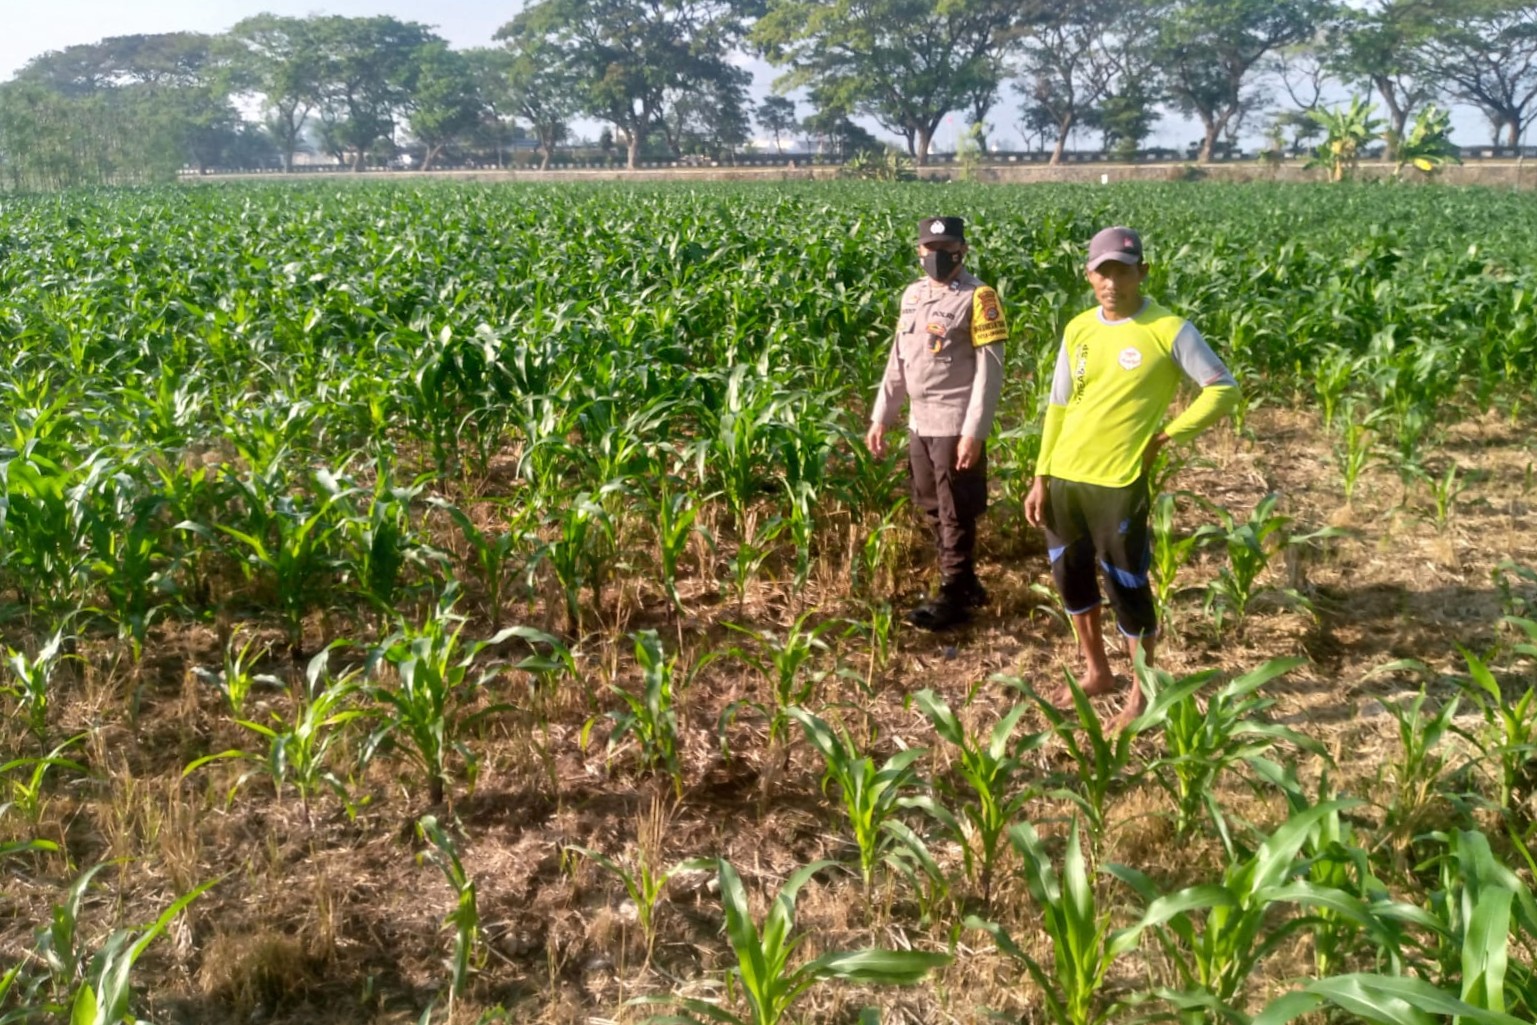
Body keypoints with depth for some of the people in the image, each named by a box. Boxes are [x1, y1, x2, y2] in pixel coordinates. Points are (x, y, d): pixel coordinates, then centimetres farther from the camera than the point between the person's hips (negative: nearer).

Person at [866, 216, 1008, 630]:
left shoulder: (978, 297, -11)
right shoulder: (912, 294, 11)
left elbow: (990, 371, -14)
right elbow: (898, 363, 16)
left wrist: (974, 432, -19)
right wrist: (881, 417, 13)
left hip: (956, 426, -7)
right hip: (919, 424, 7)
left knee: (956, 515, 1)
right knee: (933, 511, 14)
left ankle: (954, 597, 12)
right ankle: (965, 583, 28)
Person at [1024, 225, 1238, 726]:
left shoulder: (1169, 329, -8)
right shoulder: (1078, 329, 7)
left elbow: (1225, 390, -7)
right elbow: (1057, 408, 12)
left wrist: (1165, 436, -11)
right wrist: (1041, 478, 9)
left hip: (1119, 482, -6)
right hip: (1064, 477, 6)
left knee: (1126, 587, 2)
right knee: (1071, 577, 16)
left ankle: (1142, 692, 20)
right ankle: (1097, 671, 35)